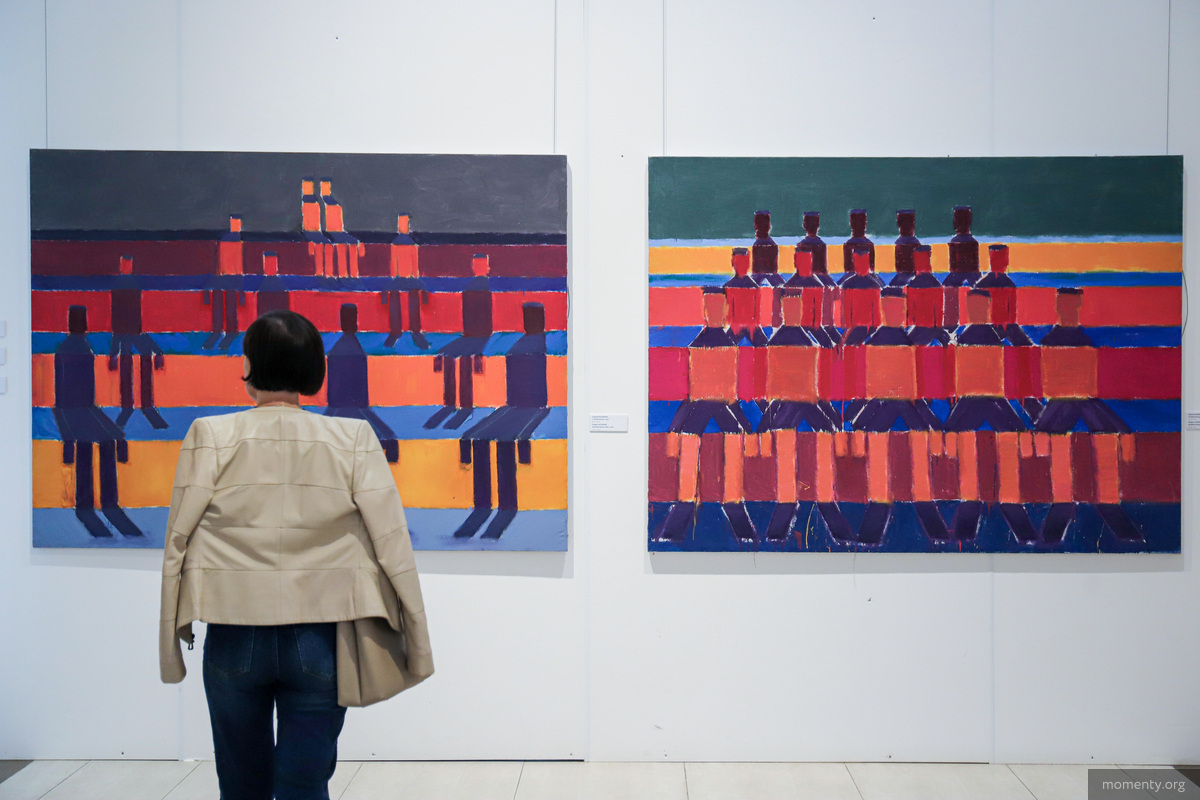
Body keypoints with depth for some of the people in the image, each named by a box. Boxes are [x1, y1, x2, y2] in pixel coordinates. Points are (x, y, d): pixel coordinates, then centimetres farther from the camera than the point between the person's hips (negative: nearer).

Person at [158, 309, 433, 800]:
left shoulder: (211, 437, -5)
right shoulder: (353, 440, -5)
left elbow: (179, 541, -3)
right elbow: (393, 543, -6)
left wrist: (170, 639, 9)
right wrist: (417, 642, 3)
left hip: (235, 638, 1)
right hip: (319, 641, 0)